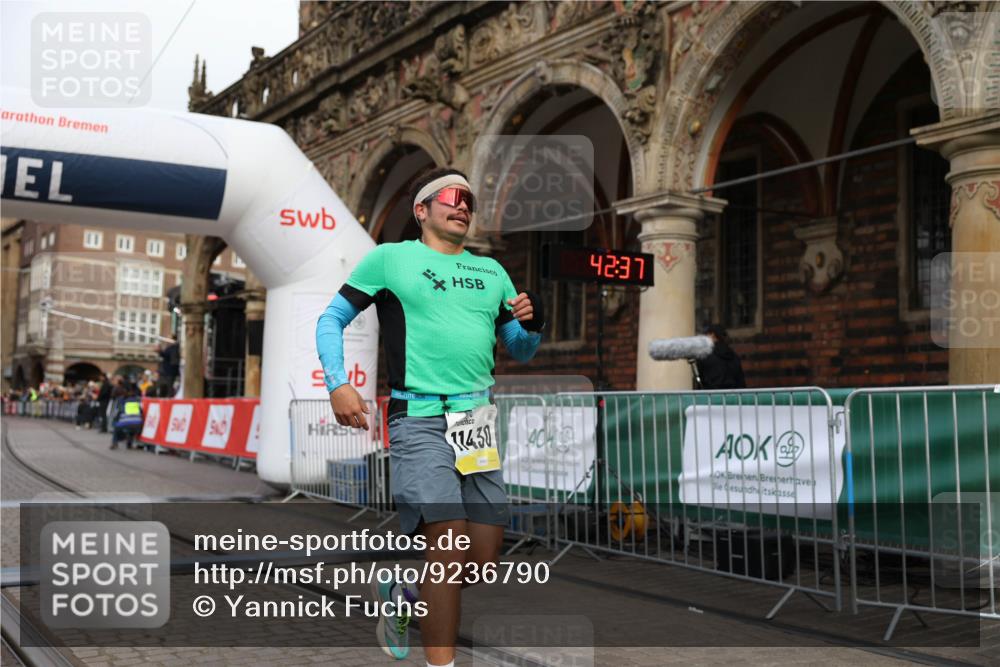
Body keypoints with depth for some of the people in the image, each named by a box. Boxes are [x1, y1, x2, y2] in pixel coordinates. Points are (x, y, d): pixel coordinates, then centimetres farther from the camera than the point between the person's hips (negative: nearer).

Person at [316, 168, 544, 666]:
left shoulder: (491, 271, 18)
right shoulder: (389, 258, 5)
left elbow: (521, 351, 21)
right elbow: (331, 320, 6)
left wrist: (532, 323, -1)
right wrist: (337, 384, -9)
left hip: (479, 422, 6)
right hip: (419, 419, -5)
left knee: (486, 558, 6)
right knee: (450, 540, -17)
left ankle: (400, 597, 32)